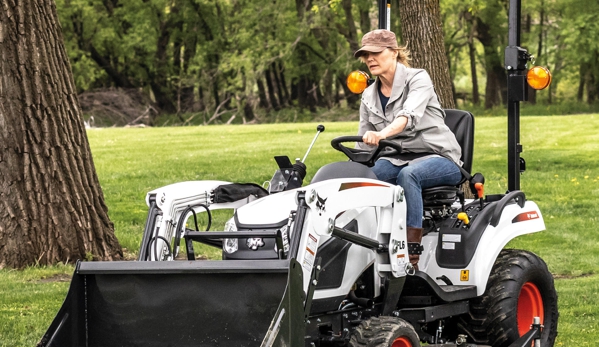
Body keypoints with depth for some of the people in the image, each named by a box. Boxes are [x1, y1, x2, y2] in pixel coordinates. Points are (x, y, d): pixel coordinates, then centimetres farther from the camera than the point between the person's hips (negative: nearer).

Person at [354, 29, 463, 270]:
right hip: (398, 159, 5)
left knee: (408, 174, -38)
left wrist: (381, 134, -49)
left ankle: (413, 253, -42)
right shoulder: (369, 97, 10)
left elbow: (409, 115, -30)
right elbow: (364, 145, 12)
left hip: (439, 158, -5)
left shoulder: (418, 79, -8)